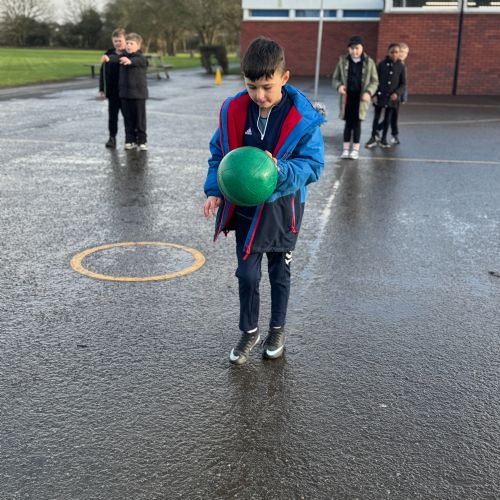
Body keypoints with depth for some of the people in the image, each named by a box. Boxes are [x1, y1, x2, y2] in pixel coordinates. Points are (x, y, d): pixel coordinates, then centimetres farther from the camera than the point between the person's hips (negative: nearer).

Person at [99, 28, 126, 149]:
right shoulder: (109, 54, 7)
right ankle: (112, 137, 13)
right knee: (112, 115, 7)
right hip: (112, 91, 3)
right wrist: (102, 89, 5)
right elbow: (102, 72, 9)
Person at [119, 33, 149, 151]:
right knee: (128, 119, 9)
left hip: (138, 93, -5)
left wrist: (129, 61, -55)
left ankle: (142, 141, 10)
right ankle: (130, 140, 16)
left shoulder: (141, 58, -10)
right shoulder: (123, 57, 8)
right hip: (124, 93, 5)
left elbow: (136, 61, -32)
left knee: (140, 119, 2)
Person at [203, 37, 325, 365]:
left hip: (282, 208, -2)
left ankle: (278, 329, 36)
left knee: (279, 272, 15)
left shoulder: (303, 118, -19)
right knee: (247, 274, 7)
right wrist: (215, 190, -6)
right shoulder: (233, 110, -10)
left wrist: (280, 170, -33)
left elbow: (314, 164, -15)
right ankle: (249, 331, 28)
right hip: (245, 207, 2)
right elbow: (219, 153, 3)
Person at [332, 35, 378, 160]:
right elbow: (335, 78, 7)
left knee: (357, 123, 0)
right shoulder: (343, 61, 1)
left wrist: (368, 92, -15)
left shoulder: (369, 62, -1)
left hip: (360, 97, -1)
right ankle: (346, 148, 13)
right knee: (348, 122, 6)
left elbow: (375, 81, 3)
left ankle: (356, 149, 9)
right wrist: (339, 86, -15)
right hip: (347, 96, 1)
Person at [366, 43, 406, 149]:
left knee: (387, 118, 9)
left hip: (392, 97, 1)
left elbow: (403, 83, 3)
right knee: (376, 117, 7)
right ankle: (373, 138, 18)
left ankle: (383, 139, 20)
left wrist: (397, 93, -13)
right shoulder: (382, 64, -4)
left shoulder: (400, 66, -1)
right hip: (380, 95, -1)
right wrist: (374, 95, -7)